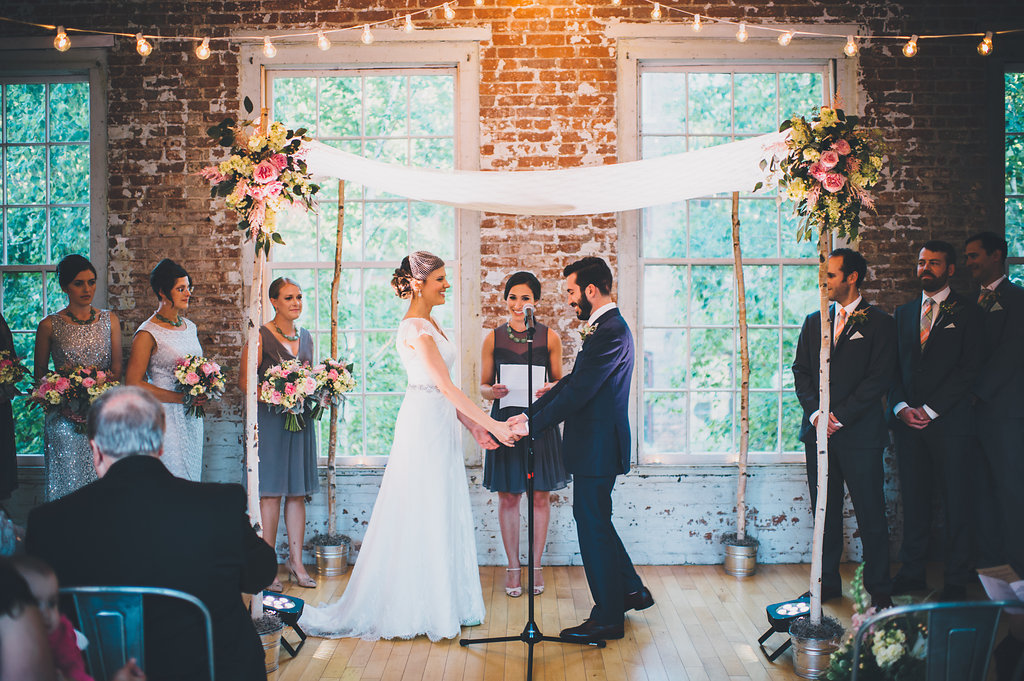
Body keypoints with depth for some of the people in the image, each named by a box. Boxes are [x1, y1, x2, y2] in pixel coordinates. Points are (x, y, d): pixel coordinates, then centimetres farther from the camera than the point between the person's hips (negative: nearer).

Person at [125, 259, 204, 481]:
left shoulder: (189, 327, 11)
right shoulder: (147, 334, -10)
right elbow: (133, 383, -14)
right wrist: (181, 397, -16)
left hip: (192, 417, 7)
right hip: (166, 418, -7)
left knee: (192, 475, 9)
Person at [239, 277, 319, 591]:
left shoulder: (306, 337, 14)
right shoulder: (261, 336, -5)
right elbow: (244, 380, -8)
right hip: (270, 420, -6)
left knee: (298, 491, 8)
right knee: (271, 492, -4)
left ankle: (295, 560, 15)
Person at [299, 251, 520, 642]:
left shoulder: (429, 324, 14)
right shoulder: (415, 328, -16)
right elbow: (447, 387, -21)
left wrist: (472, 425, 12)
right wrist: (493, 425, -20)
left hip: (440, 424, 10)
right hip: (424, 423, -10)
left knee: (441, 515, 12)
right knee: (422, 516, -2)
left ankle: (440, 602, 21)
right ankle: (415, 608, 9)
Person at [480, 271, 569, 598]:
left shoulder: (549, 337, 2)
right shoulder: (493, 338, 3)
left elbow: (559, 381, 8)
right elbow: (483, 385, 7)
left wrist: (549, 389, -14)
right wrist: (493, 391, -15)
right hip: (505, 421, 0)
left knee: (540, 496, 5)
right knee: (508, 497, 4)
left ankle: (536, 566, 18)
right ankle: (513, 567, 16)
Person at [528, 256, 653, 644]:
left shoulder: (610, 332, -20)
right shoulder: (606, 327, 13)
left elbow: (578, 392, -24)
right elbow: (573, 381, 16)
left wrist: (533, 425, -20)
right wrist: (530, 412, 11)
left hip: (597, 447, -10)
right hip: (596, 442, 10)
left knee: (593, 525, -1)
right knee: (593, 520, 20)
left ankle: (608, 619, 9)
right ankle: (631, 590, 32)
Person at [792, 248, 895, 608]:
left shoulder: (879, 323, -1)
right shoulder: (814, 322, 14)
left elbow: (879, 379, -8)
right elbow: (801, 371, 10)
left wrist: (840, 416, -13)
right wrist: (815, 413, -6)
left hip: (860, 433, -4)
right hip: (818, 430, 4)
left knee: (871, 513, 0)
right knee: (825, 511, 9)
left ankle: (878, 588, 11)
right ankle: (828, 582, 19)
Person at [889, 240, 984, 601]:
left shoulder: (966, 312, 1)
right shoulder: (904, 312, 15)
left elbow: (969, 369, -6)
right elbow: (894, 366, 12)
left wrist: (930, 409, -11)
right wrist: (901, 406, -4)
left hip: (949, 420, -4)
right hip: (908, 419, 4)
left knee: (956, 501, 0)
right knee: (913, 498, 8)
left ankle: (956, 581, 9)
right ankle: (912, 571, 18)